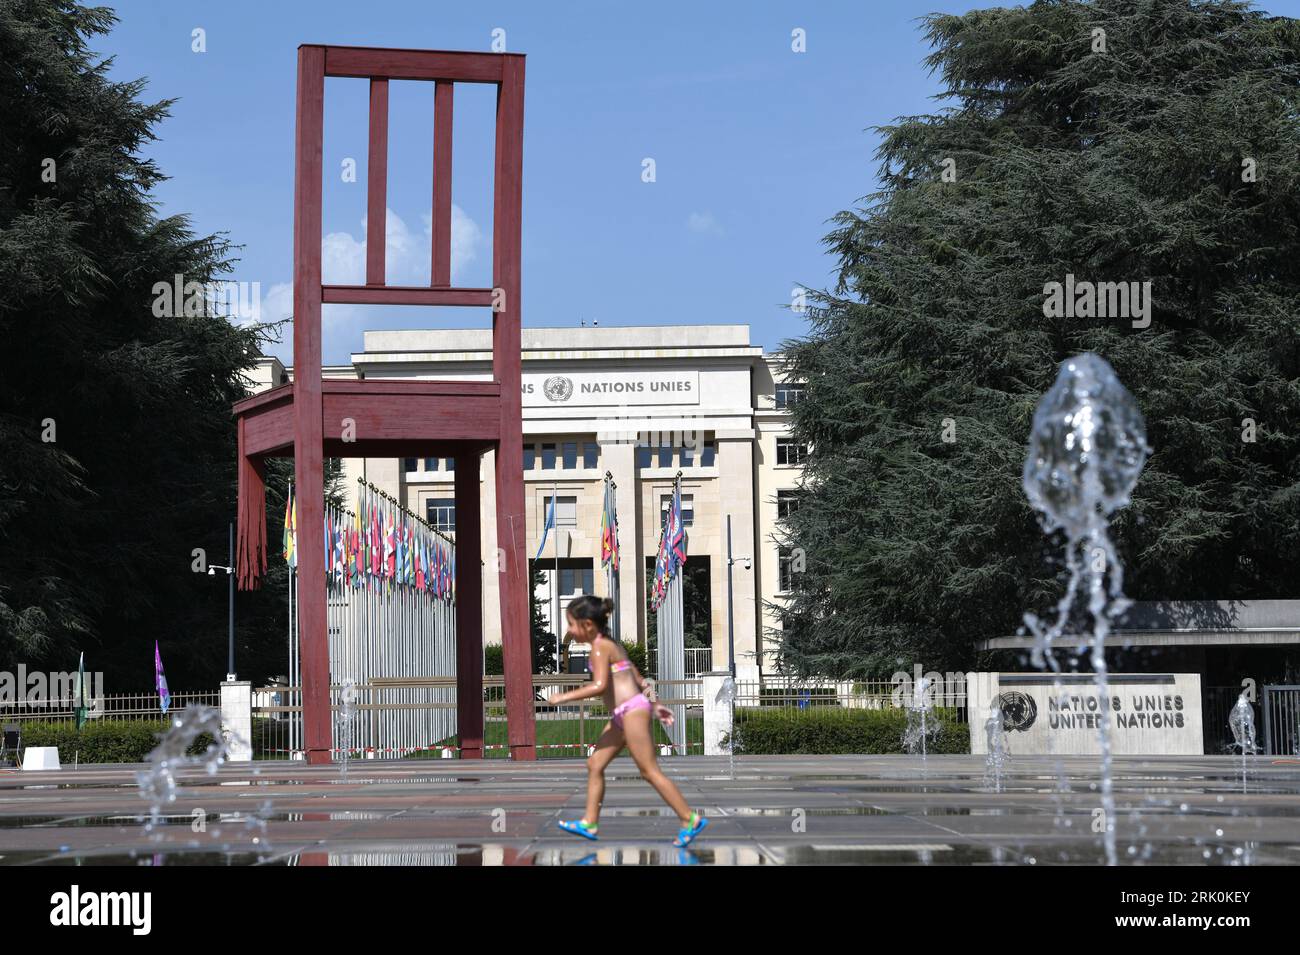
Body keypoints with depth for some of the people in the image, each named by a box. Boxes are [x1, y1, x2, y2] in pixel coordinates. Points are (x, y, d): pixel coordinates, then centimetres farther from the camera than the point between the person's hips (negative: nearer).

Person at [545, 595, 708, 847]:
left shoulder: (600, 647, -12)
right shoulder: (612, 646, 18)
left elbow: (599, 686, -24)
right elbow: (638, 679, 21)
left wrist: (564, 697, -18)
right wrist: (654, 705, 26)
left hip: (632, 711, -10)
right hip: (622, 715, 10)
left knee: (649, 771, -7)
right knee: (595, 764, 10)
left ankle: (690, 819, -4)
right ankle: (589, 822, 12)